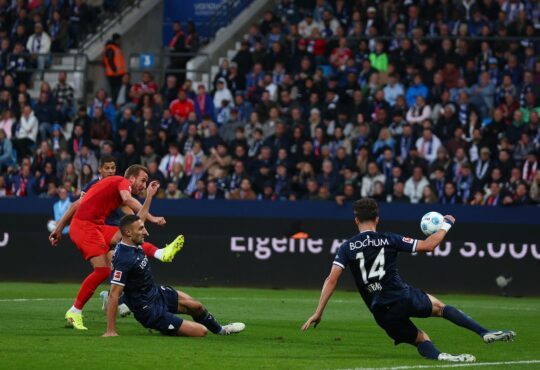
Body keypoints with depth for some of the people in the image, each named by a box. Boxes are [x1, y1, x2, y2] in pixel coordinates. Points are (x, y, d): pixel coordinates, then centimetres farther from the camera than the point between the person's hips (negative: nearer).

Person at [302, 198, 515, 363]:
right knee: (439, 307, 21)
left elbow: (331, 280, -4)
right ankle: (485, 333, 9)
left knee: (420, 339, 17)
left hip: (382, 313, 2)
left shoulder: (347, 248, 6)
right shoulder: (389, 240, 2)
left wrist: (318, 313, -2)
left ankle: (438, 356, -16)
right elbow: (428, 245, 6)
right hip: (403, 297, -2)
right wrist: (446, 225, 23)